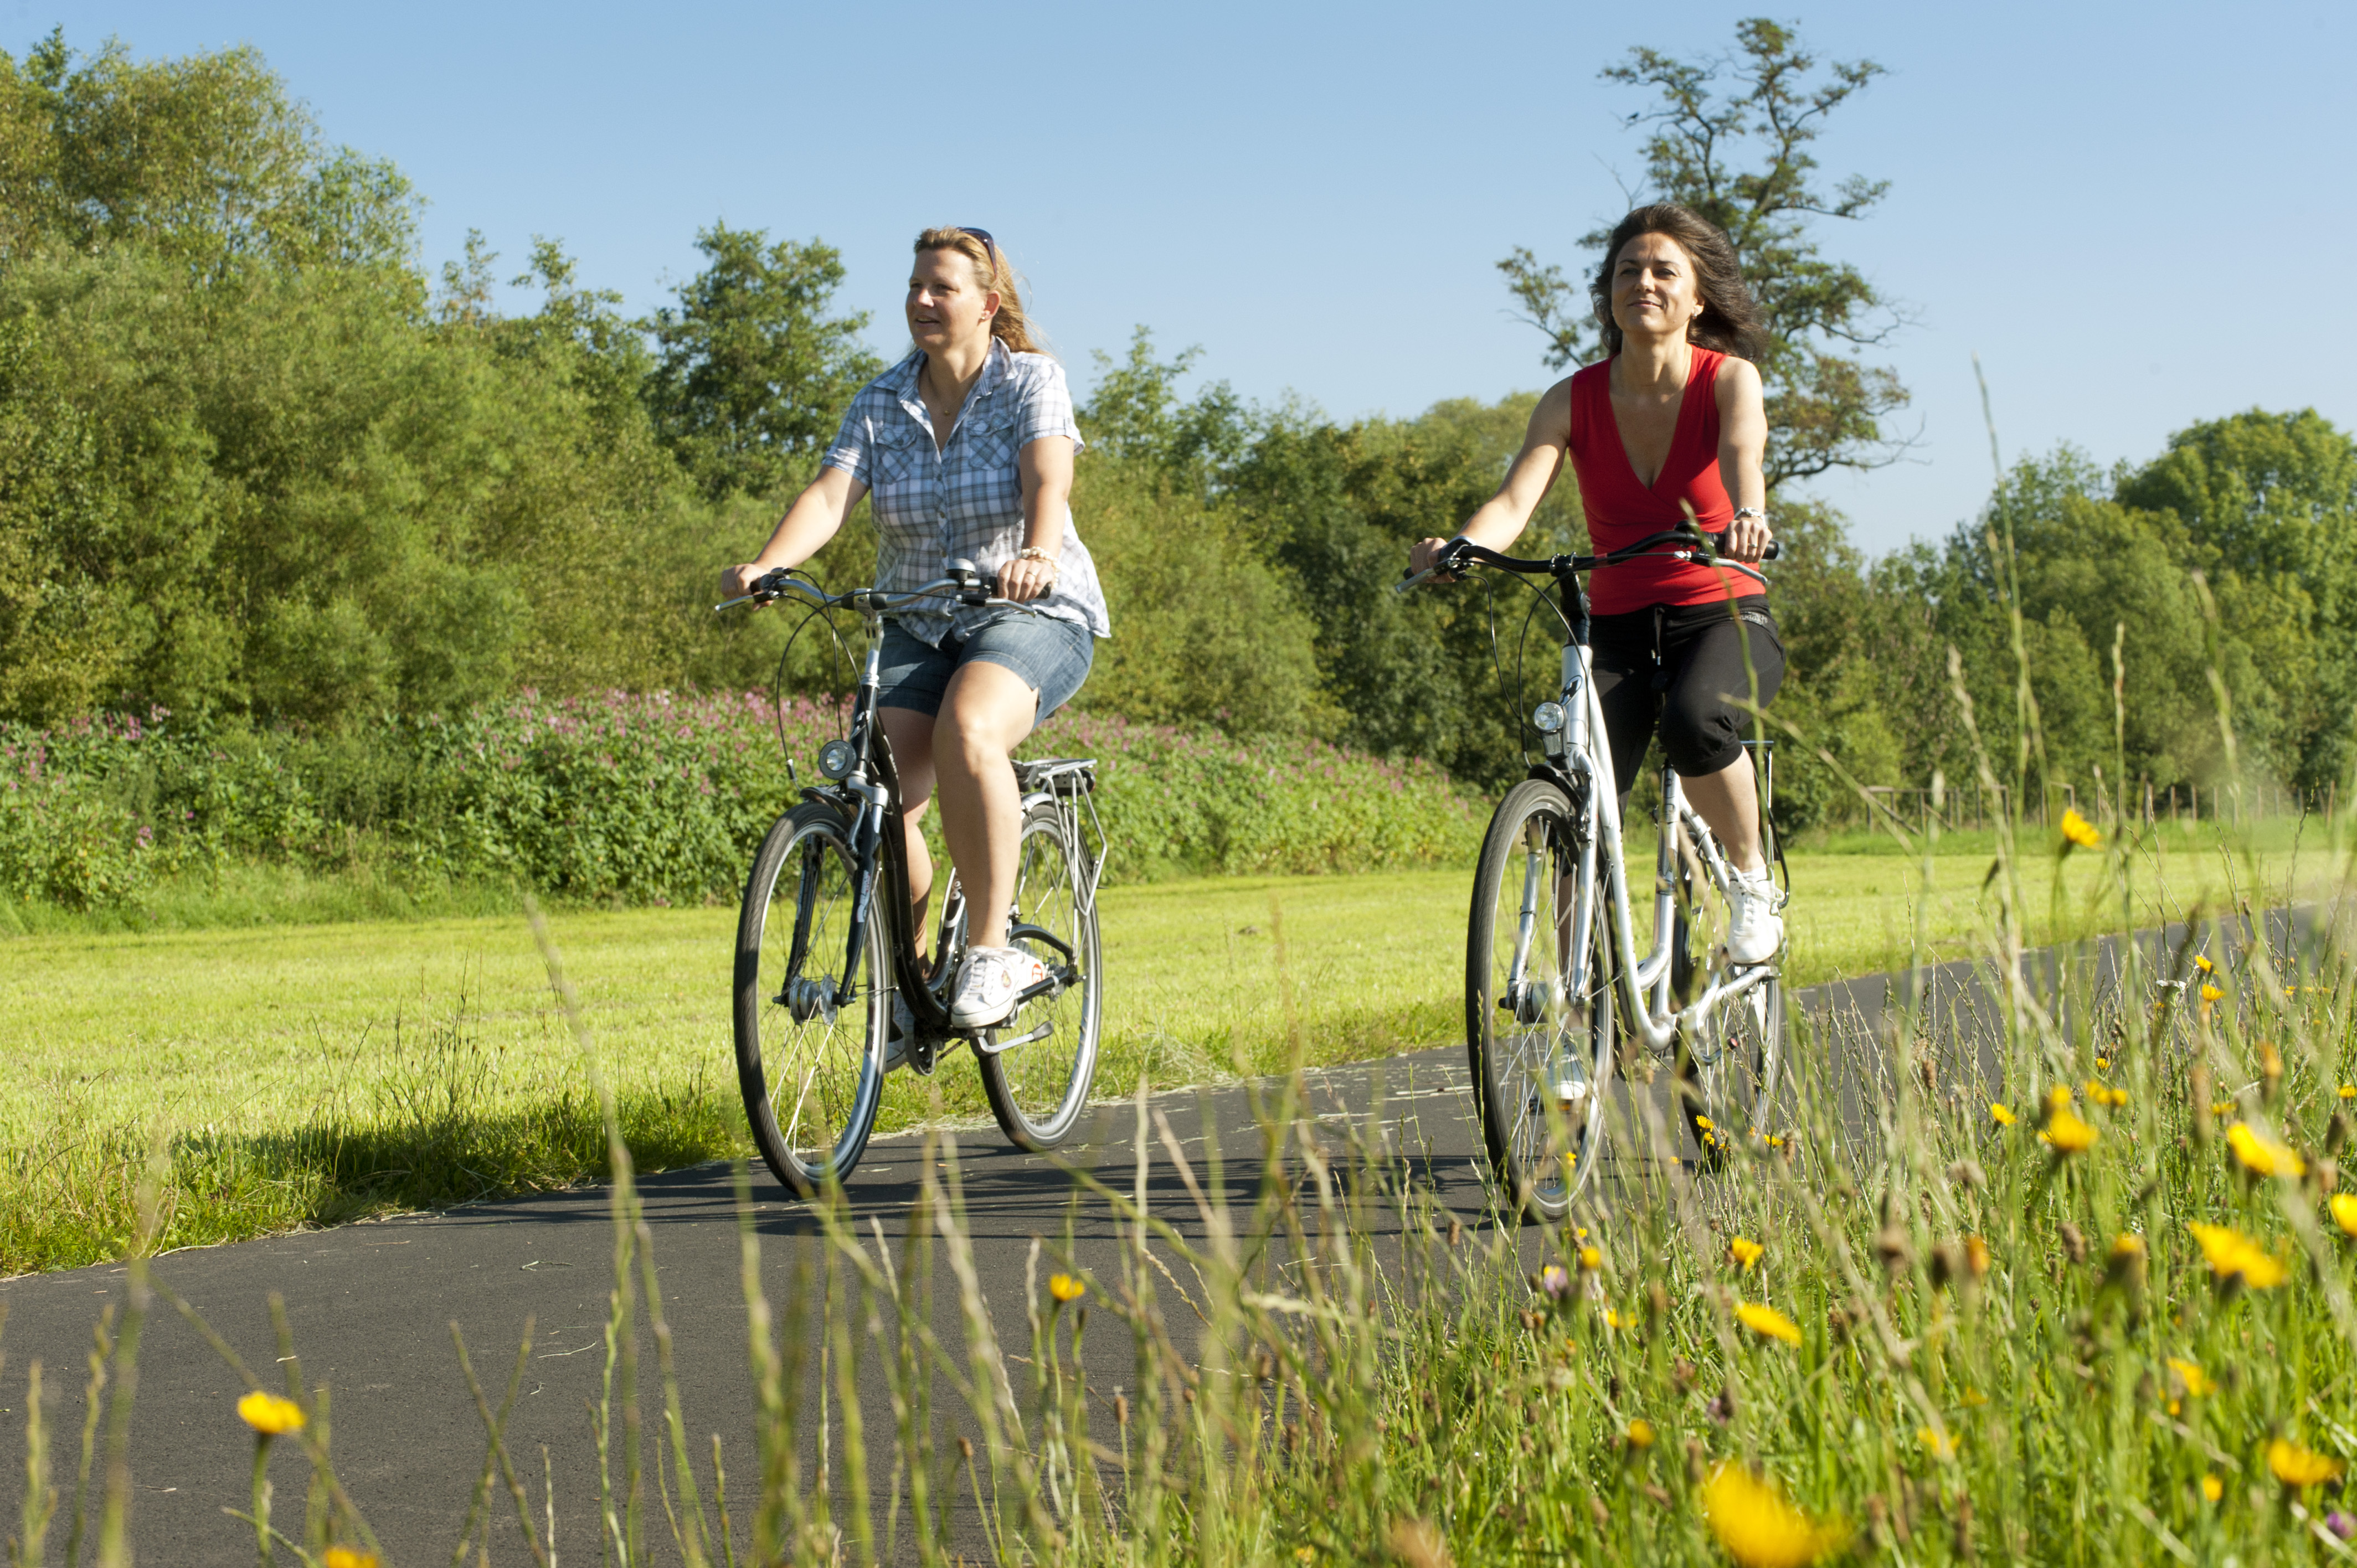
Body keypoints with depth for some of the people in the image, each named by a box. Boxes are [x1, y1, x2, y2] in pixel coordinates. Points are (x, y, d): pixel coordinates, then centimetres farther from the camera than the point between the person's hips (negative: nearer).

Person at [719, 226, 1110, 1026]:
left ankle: (991, 953, -28)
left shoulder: (1031, 381, -5)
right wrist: (765, 567, -31)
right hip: (919, 629, 4)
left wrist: (1038, 554, -46)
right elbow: (830, 494, -11)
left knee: (967, 731, -36)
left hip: (1034, 614, -4)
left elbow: (1047, 481, -23)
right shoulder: (881, 404, 4)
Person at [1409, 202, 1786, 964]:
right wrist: (1458, 548, -41)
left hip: (1723, 617, -2)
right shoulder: (1573, 401, -4)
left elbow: (1741, 453, -30)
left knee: (1694, 719, -36)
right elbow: (1514, 501, -18)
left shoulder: (1729, 379, -8)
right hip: (1618, 626, 2)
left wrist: (1748, 515, -54)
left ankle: (1754, 883, -11)